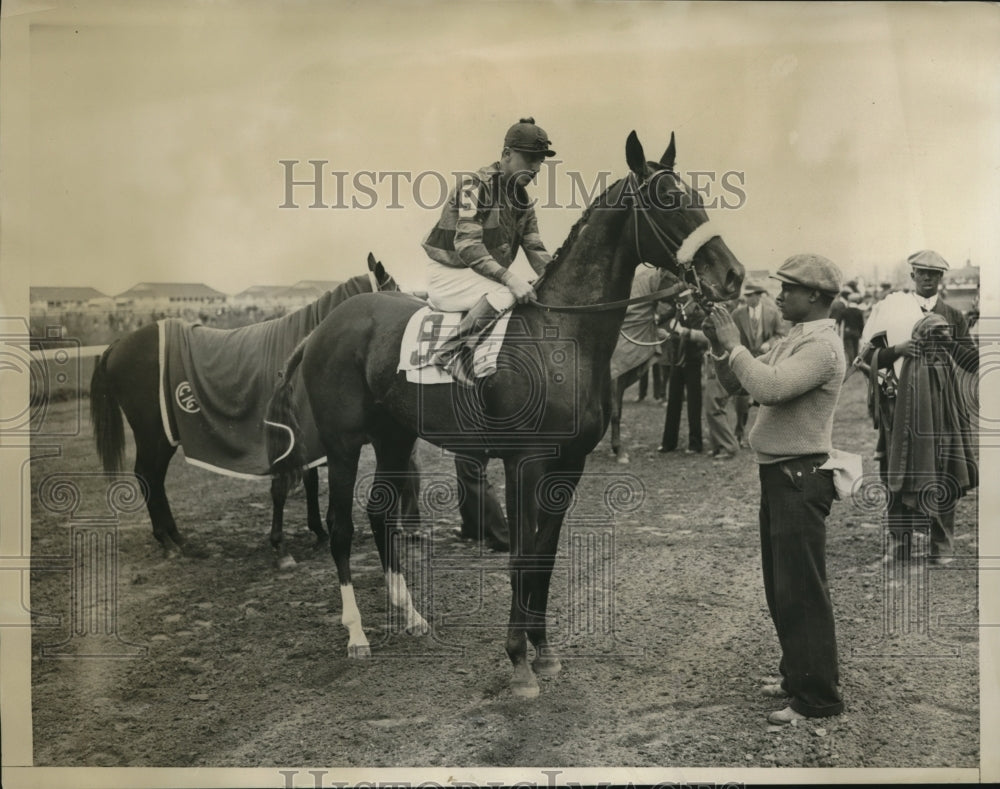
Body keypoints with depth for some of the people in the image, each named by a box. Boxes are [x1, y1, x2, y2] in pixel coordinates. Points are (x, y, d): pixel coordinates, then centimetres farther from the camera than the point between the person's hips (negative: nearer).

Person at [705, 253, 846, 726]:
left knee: (801, 592, -5)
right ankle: (796, 676, 31)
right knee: (780, 589, 18)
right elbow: (735, 385, 16)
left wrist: (734, 344, -20)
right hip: (777, 476, 10)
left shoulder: (822, 346, -15)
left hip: (800, 479, -10)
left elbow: (768, 388, -30)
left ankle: (817, 698, 3)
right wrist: (719, 347, 0)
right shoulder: (793, 340, 16)